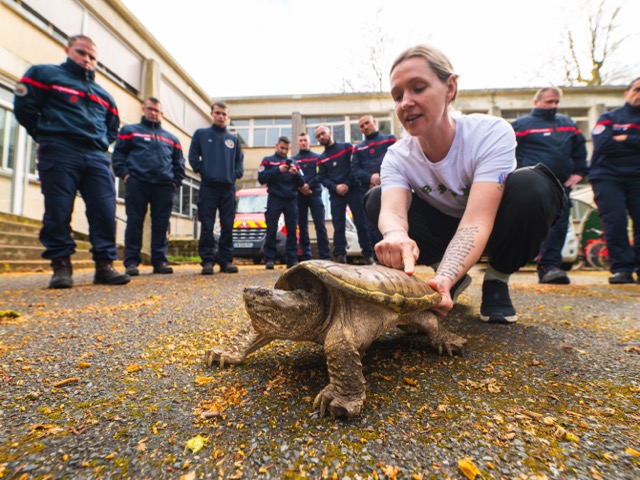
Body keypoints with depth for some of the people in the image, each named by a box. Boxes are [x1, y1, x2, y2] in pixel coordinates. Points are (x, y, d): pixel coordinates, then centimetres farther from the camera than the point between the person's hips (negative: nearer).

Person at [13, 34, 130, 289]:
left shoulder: (103, 94, 26)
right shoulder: (44, 74, 12)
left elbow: (113, 126, 30)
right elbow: (23, 107, 4)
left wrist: (101, 144, 14)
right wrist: (46, 136, 5)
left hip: (96, 158, 4)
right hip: (59, 154, -3)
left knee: (105, 211, -8)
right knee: (58, 212, -6)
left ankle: (105, 265, -4)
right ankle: (61, 266, 2)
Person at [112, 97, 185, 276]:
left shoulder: (171, 138, 24)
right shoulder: (129, 130, 17)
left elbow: (179, 162, 23)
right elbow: (118, 153, 9)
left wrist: (176, 180, 8)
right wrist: (124, 174, -5)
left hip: (164, 186, 2)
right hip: (137, 183, -2)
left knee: (161, 224, 0)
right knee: (134, 223, -4)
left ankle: (160, 261, 5)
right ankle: (131, 261, 0)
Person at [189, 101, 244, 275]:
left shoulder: (234, 139, 17)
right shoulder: (201, 134, 10)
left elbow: (240, 159, 18)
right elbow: (193, 156, 5)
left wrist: (237, 174, 2)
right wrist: (202, 171, -6)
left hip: (228, 187, 3)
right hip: (208, 186, -2)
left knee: (228, 226, 1)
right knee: (207, 226, -5)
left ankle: (226, 260, 8)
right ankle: (207, 261, 0)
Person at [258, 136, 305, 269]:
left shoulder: (293, 162, 18)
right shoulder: (268, 160, 10)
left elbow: (301, 183, 11)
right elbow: (261, 178, -4)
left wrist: (295, 173, -10)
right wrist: (278, 170, -14)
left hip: (291, 200, 3)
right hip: (274, 199, -2)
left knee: (292, 230, 0)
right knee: (271, 230, -4)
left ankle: (292, 260, 3)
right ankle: (270, 259, 0)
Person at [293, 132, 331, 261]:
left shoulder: (317, 157, 12)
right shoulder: (293, 159, 15)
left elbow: (321, 175, 0)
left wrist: (309, 185, -14)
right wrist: (300, 187, -13)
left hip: (315, 193, -2)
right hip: (299, 195, 2)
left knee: (320, 225, -9)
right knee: (302, 226, 2)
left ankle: (325, 256, -8)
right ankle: (306, 256, 8)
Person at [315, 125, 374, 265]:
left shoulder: (347, 147, 9)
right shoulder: (321, 158, 17)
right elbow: (322, 178, 9)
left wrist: (347, 184, -9)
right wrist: (335, 187, -10)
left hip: (353, 190, -2)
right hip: (335, 194, 3)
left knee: (361, 222, -5)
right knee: (338, 226, -3)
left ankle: (369, 255, 1)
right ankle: (340, 256, -2)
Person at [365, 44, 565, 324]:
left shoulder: (492, 133, -27)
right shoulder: (397, 157, -17)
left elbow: (476, 221, -39)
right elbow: (392, 209, -36)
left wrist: (443, 279, -55)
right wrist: (395, 235, -61)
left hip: (494, 229, -2)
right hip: (446, 231, 3)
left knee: (532, 186, -34)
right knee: (376, 200, -20)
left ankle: (497, 280, -7)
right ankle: (456, 279, -5)